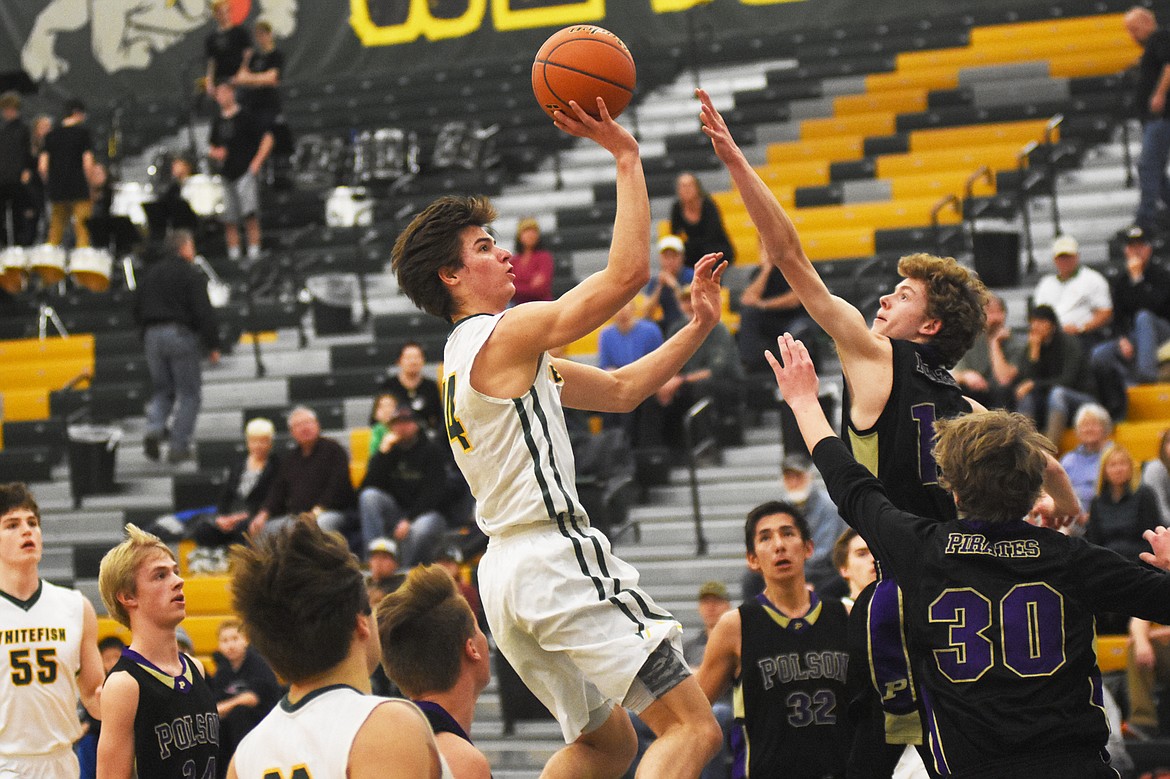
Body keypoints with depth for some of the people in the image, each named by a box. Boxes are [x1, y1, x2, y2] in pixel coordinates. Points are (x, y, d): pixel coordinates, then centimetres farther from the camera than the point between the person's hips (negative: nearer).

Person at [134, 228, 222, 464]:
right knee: (189, 393, 3)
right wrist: (213, 346, -8)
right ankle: (179, 446, -3)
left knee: (162, 390, 15)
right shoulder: (192, 276, -7)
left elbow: (138, 310, 17)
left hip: (153, 336, 6)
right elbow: (204, 313, -13)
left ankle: (154, 429, -11)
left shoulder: (150, 274, 13)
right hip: (182, 336, -6)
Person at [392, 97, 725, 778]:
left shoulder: (469, 353, 21)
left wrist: (698, 325, 12)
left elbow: (622, 390, 21)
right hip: (557, 559, -10)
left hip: (508, 570, 10)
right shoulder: (507, 333, -8)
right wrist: (627, 159, -11)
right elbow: (629, 271, -16)